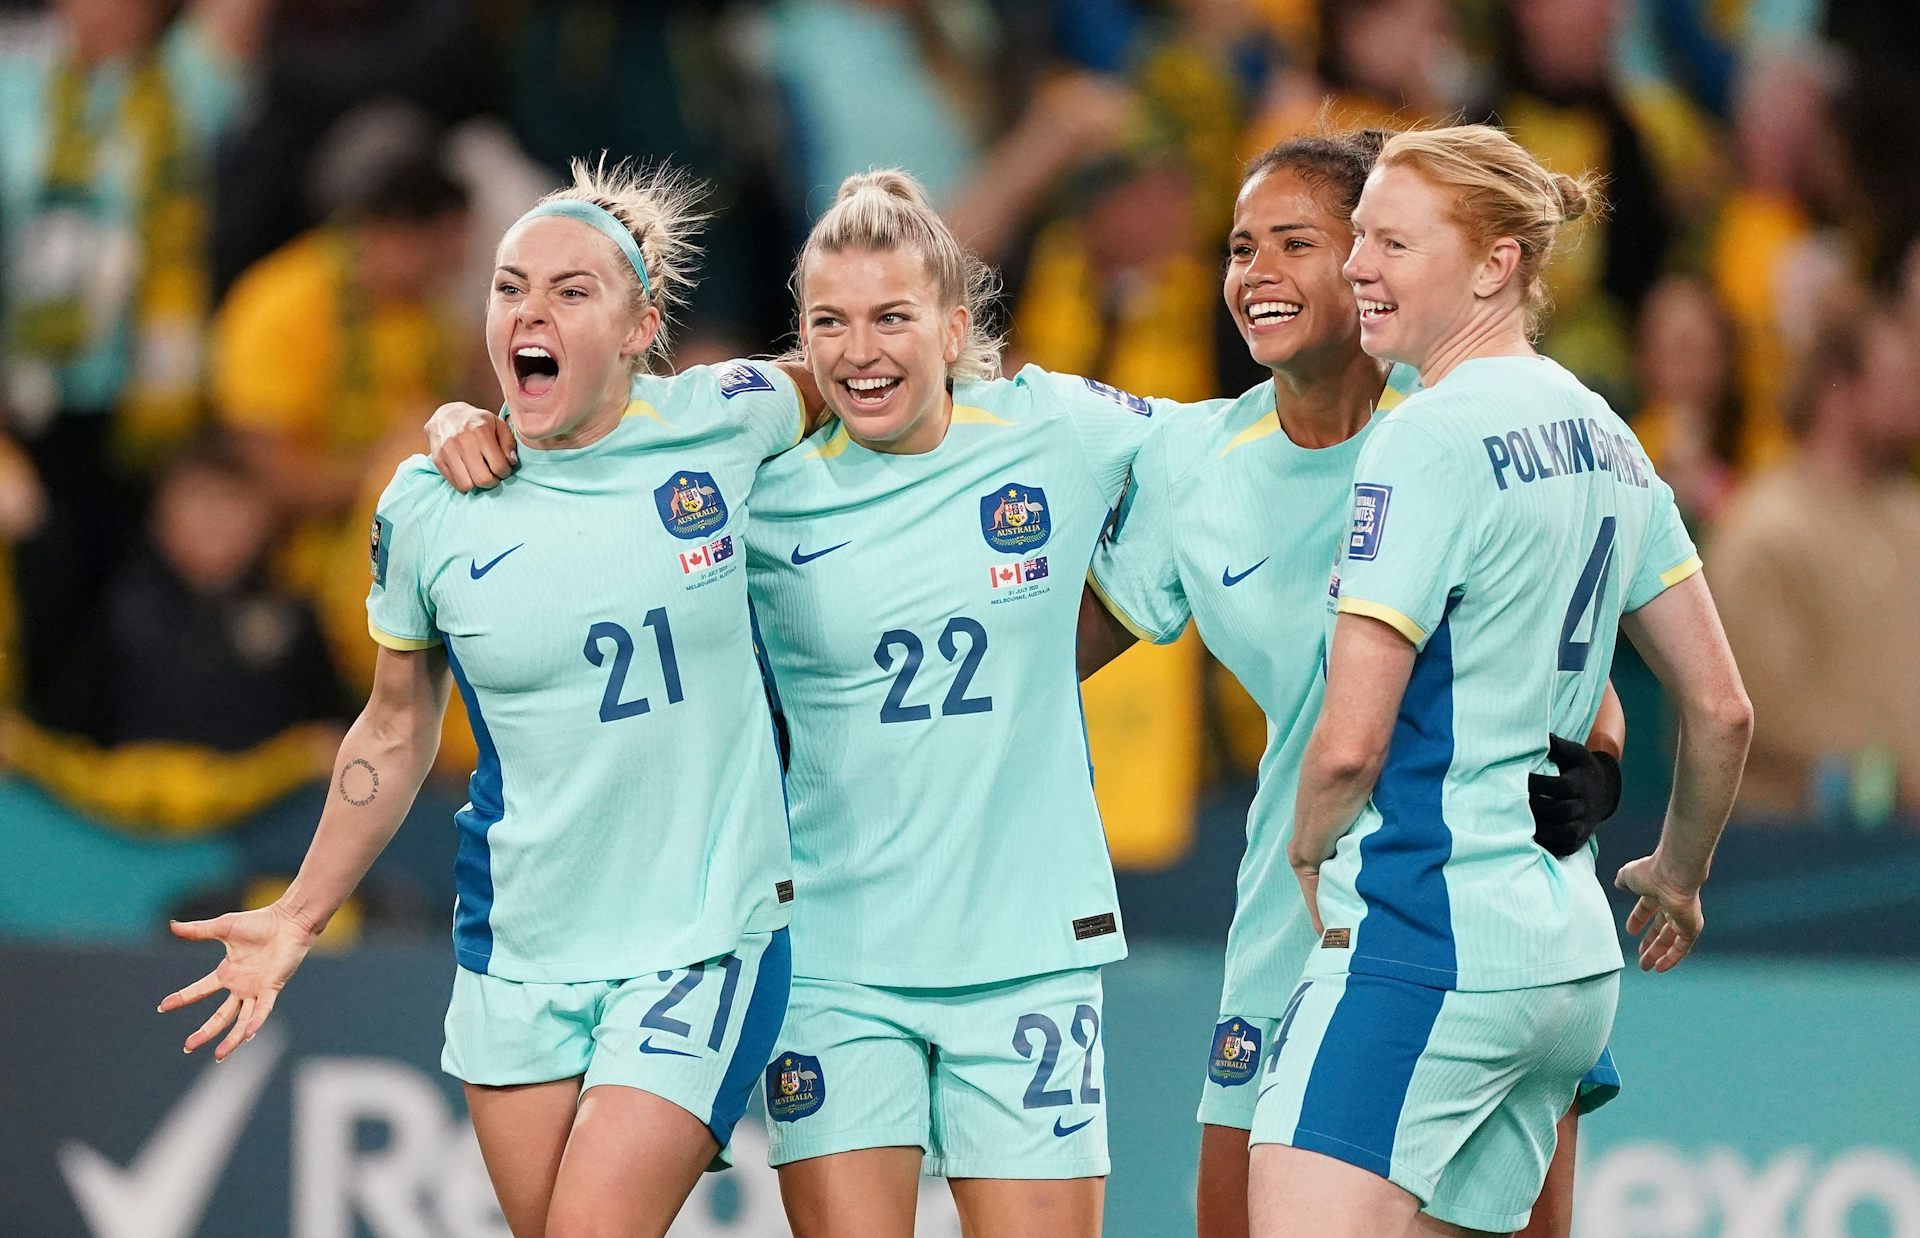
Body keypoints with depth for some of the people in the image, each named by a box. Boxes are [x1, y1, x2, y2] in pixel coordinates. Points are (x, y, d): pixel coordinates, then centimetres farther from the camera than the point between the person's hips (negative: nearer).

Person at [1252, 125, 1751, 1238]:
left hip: (1424, 947, -9)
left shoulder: (1427, 442, -12)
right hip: (1570, 958, 9)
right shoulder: (1601, 437, 13)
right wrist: (1680, 872, 34)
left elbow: (1351, 740, -16)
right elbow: (1722, 708, 18)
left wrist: (1309, 853, 4)